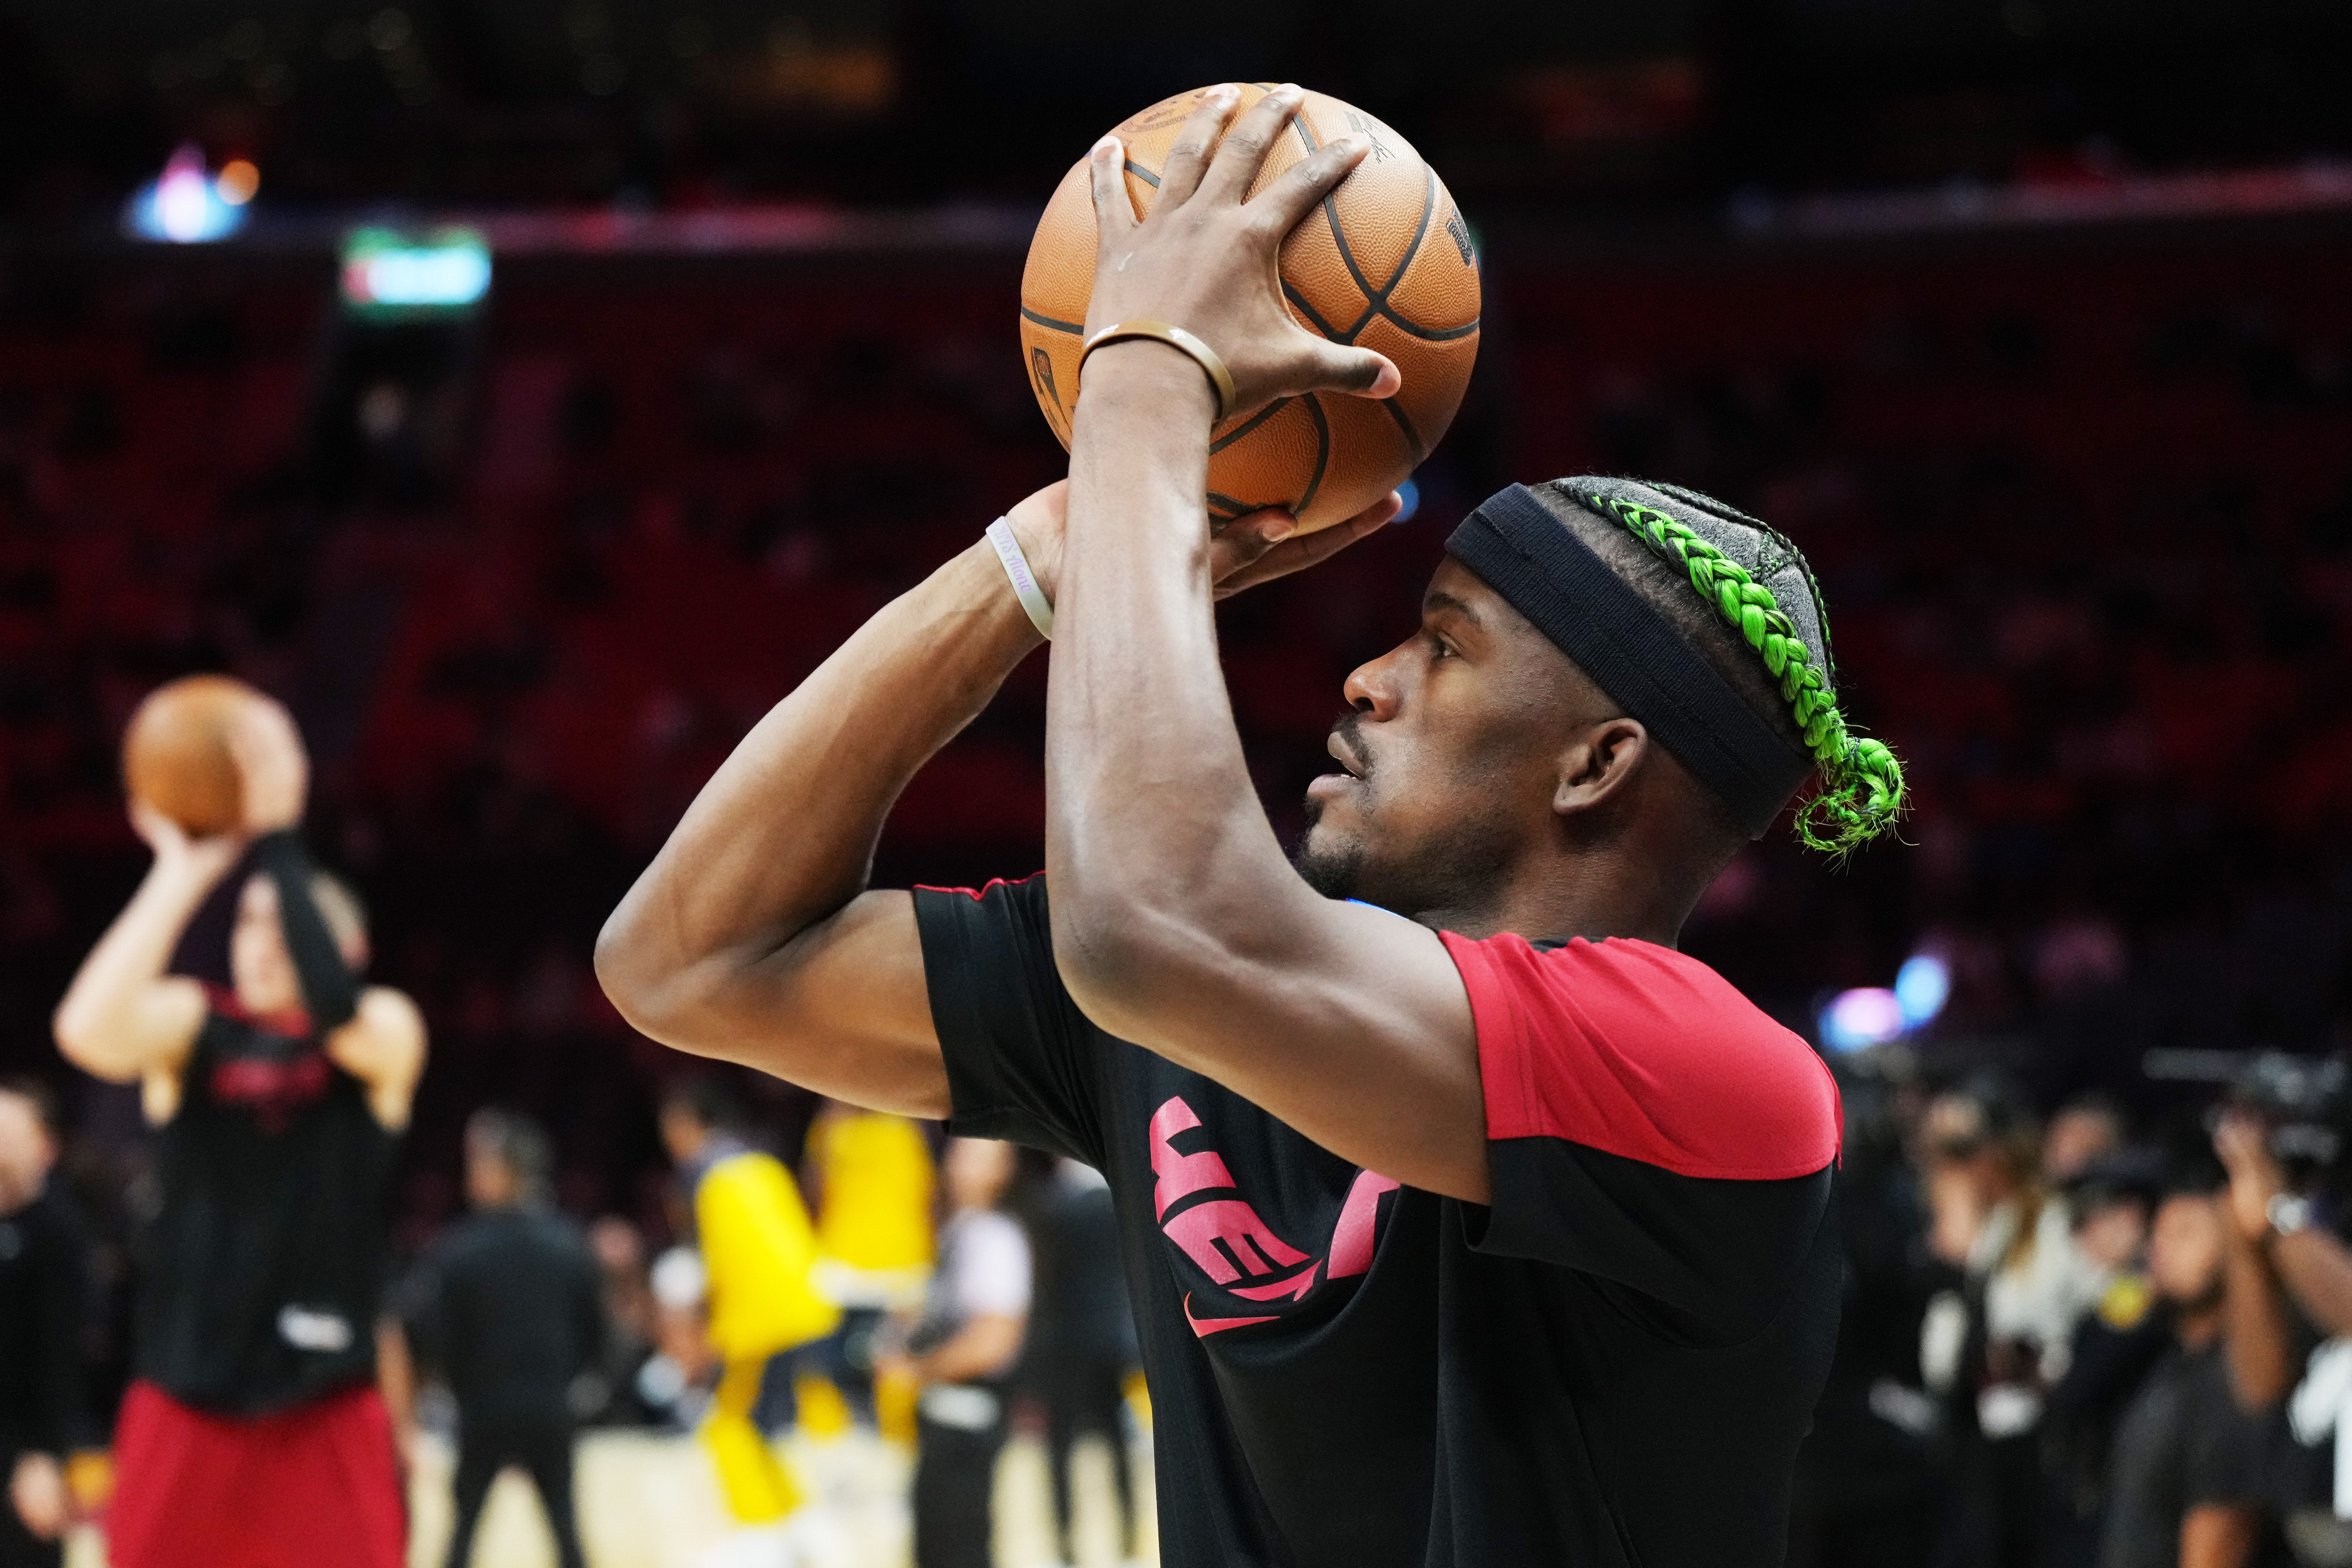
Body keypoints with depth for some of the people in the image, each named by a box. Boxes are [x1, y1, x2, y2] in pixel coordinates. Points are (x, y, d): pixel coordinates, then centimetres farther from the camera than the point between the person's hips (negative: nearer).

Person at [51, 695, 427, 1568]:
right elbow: (88, 1031, -20)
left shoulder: (388, 1033, -1)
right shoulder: (193, 1024, 3)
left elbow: (336, 1010, -26)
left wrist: (277, 839, -27)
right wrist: (181, 874, -21)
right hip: (185, 1407, 2)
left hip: (327, 1417, -2)